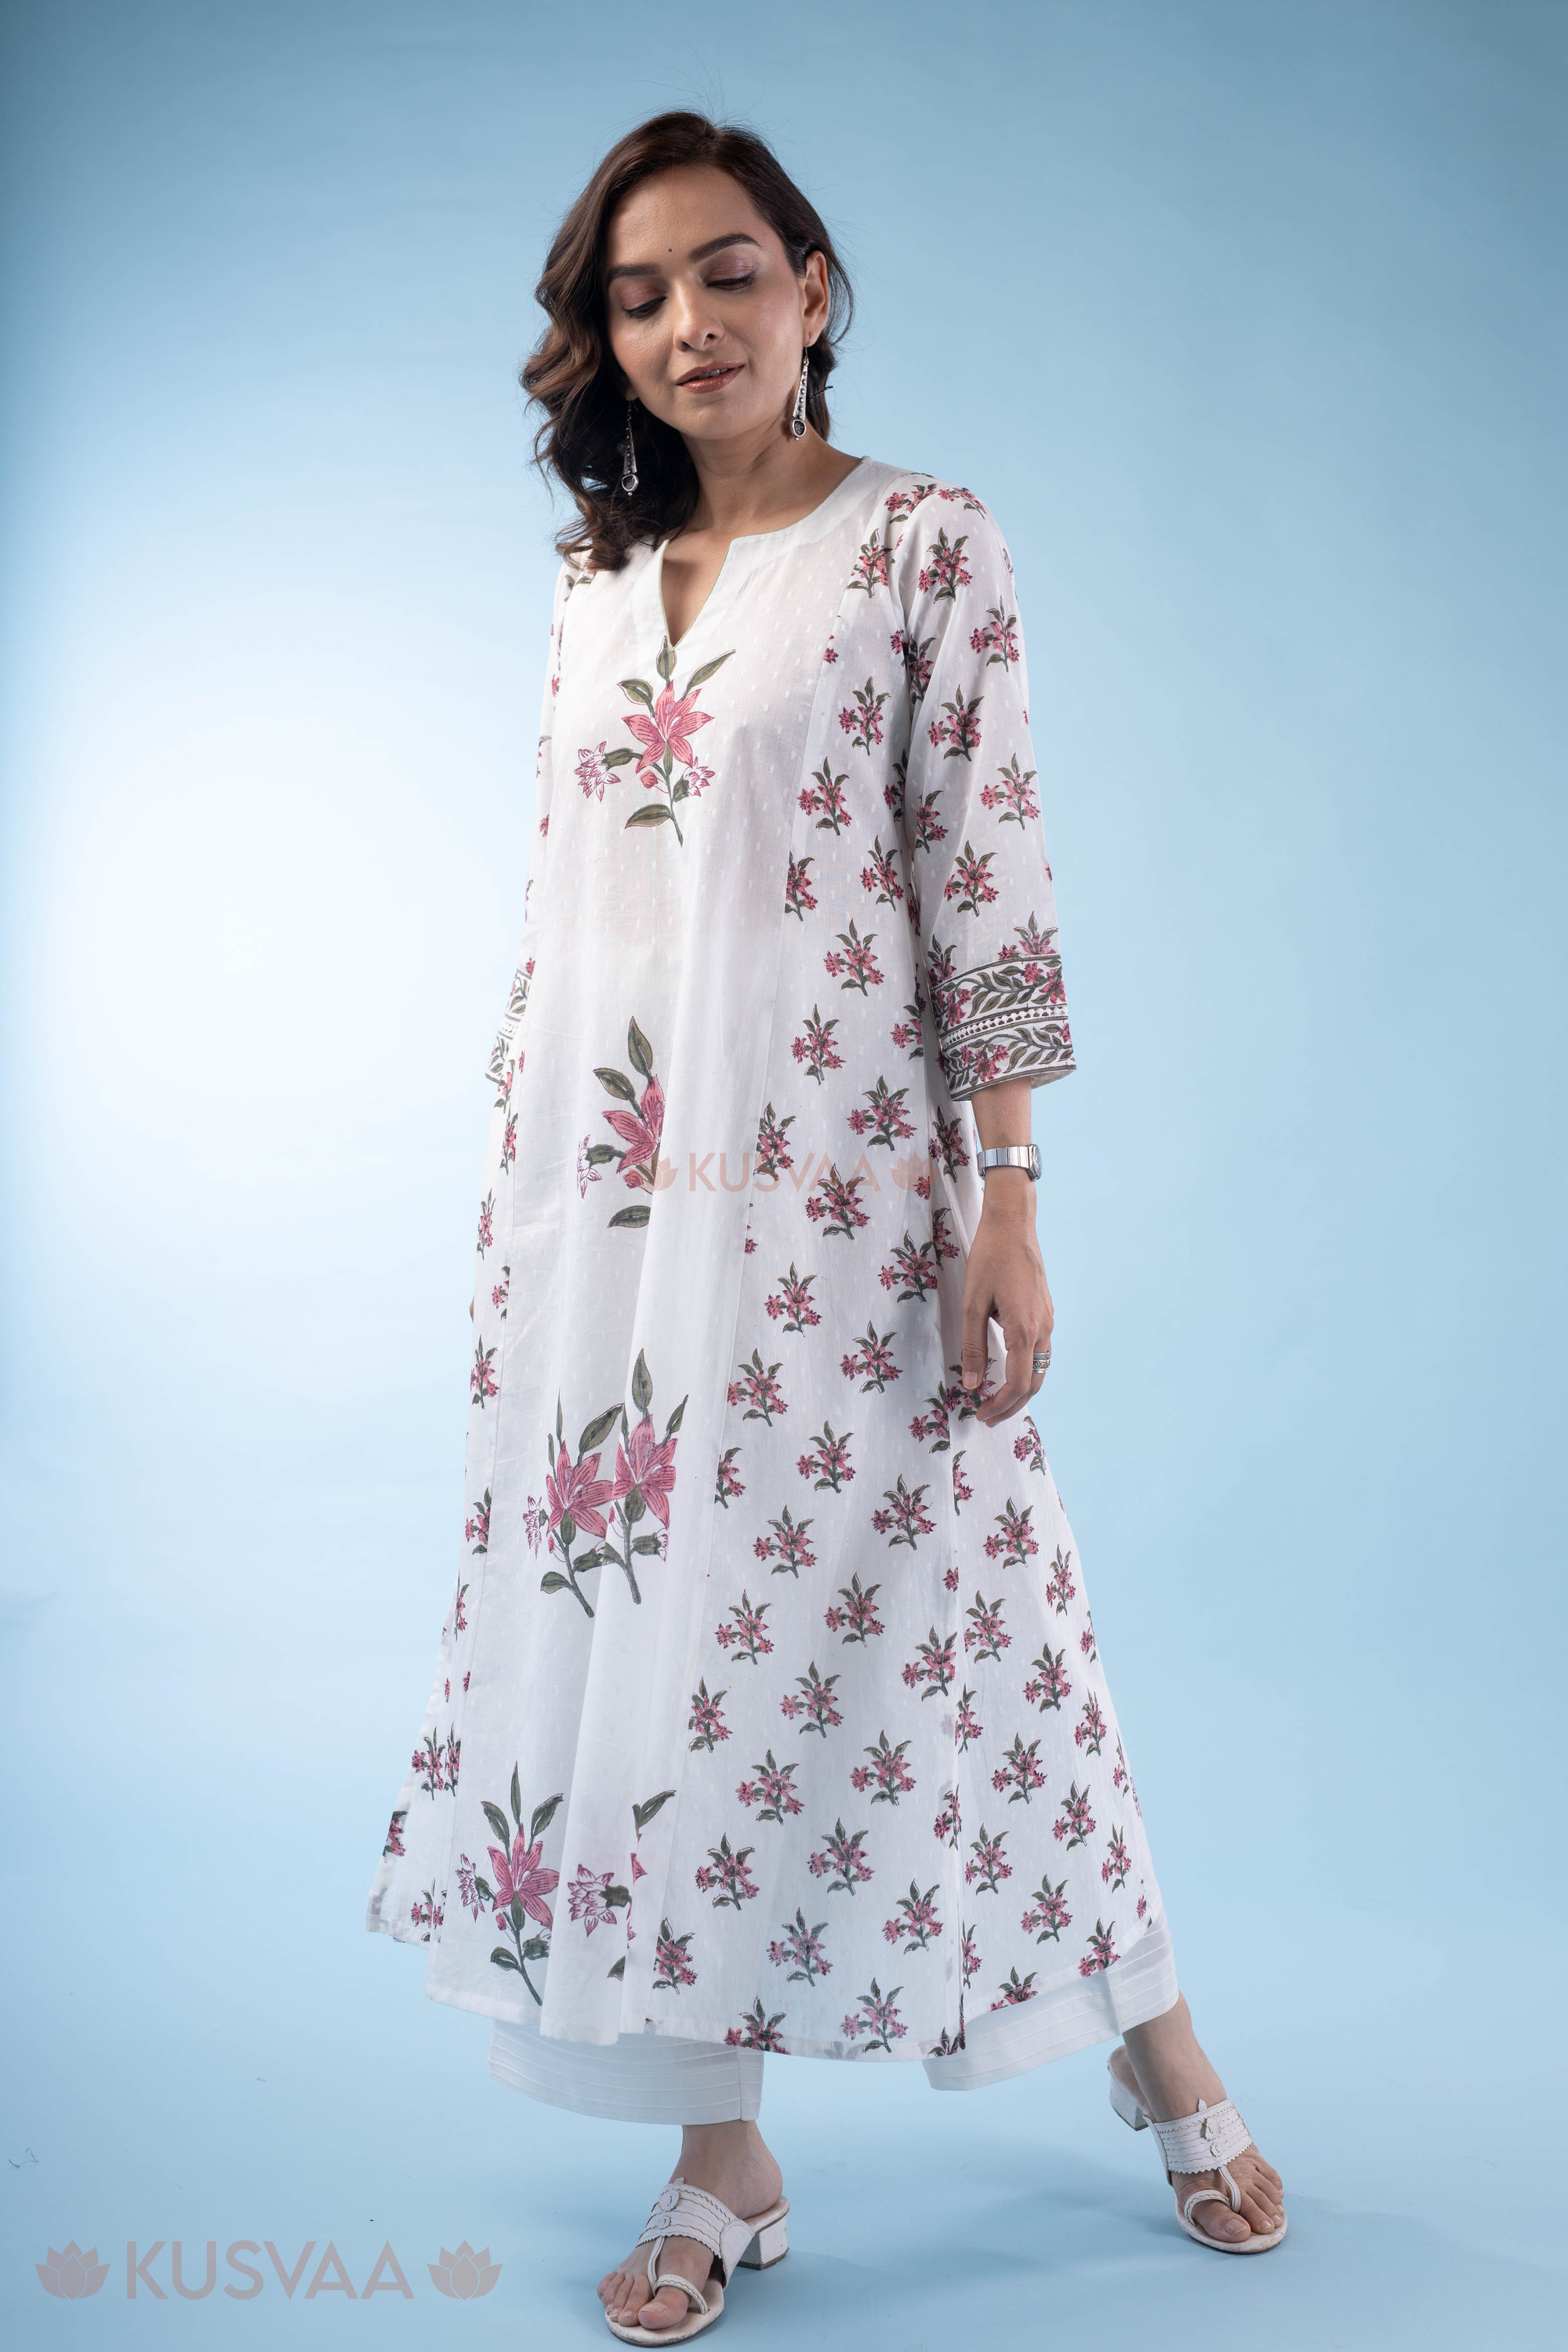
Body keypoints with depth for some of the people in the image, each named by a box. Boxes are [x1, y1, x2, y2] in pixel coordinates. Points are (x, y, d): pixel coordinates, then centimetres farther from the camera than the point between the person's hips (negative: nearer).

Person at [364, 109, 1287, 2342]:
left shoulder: (926, 541, -3)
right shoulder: (596, 575, 13)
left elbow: (987, 880, -8)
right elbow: (563, 897, 14)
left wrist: (1009, 1201, -12)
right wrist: (515, 1186, 13)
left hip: (833, 1188, -5)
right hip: (598, 1192, 5)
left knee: (896, 1605, 3)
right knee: (630, 1617, 6)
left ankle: (1153, 2031, 28)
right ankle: (723, 2155, 21)